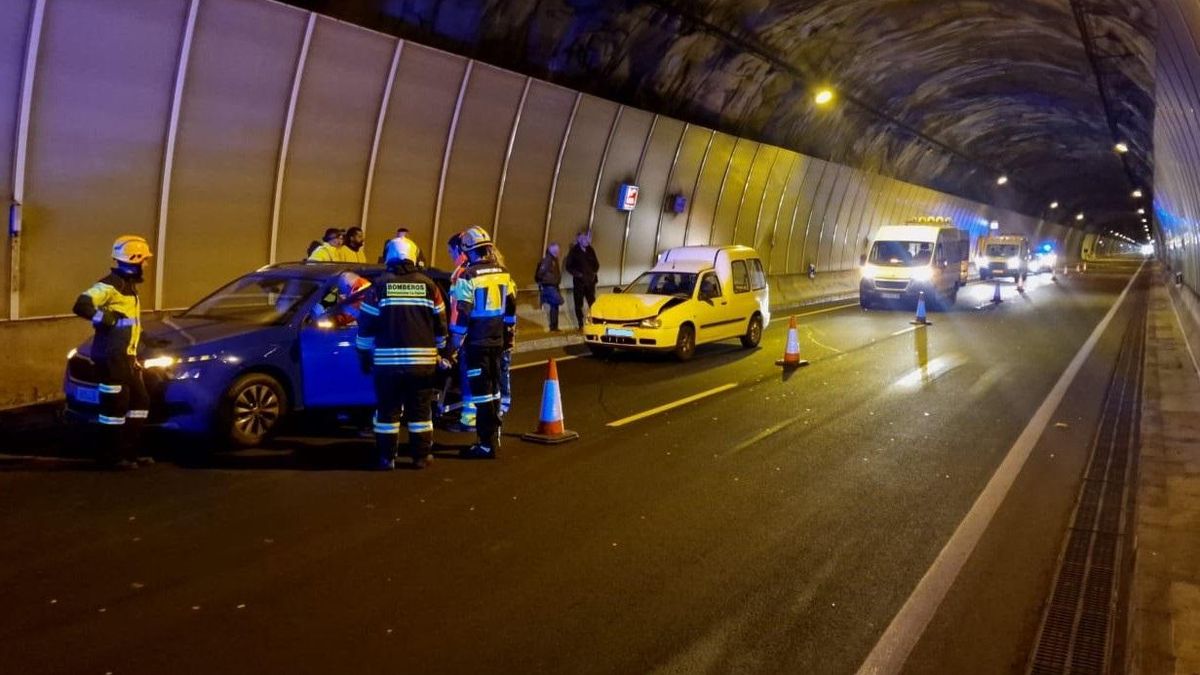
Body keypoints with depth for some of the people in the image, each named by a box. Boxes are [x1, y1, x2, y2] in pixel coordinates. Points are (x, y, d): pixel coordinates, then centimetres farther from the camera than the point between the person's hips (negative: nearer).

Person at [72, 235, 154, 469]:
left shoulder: (128, 286, 17)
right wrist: (108, 319, -22)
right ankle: (110, 455, 3)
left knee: (140, 401, 12)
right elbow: (81, 306, -27)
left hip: (126, 356, 10)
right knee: (116, 406, -6)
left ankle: (129, 451, 18)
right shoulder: (110, 285, -15)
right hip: (111, 357, -10)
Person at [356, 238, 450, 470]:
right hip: (422, 360, 1)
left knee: (388, 410, 7)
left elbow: (367, 325, -1)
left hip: (387, 361, -1)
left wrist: (364, 355, 9)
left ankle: (387, 458, 9)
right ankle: (421, 456, 14)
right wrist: (442, 353, 19)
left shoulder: (380, 285, -2)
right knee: (420, 410, 10)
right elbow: (440, 324, 8)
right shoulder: (427, 285, 3)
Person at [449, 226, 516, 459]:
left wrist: (455, 343, -5)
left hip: (477, 341, -7)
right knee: (494, 387, 18)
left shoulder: (469, 277, -13)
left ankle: (487, 444, -2)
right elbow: (511, 308, 12)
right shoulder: (503, 273, 6)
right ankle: (494, 436, 28)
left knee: (481, 390, -3)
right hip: (498, 340, 7)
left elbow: (462, 314, -14)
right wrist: (509, 336, 21)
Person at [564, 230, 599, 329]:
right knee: (579, 304, 0)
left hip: (590, 281, 3)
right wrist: (578, 274, -13)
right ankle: (581, 324, 5)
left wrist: (594, 272, 1)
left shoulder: (590, 250, 9)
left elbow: (596, 264, 18)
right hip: (579, 281, -3)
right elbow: (569, 267, -2)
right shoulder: (574, 251, -1)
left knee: (592, 302, 1)